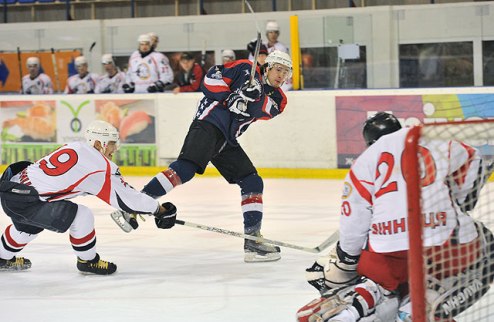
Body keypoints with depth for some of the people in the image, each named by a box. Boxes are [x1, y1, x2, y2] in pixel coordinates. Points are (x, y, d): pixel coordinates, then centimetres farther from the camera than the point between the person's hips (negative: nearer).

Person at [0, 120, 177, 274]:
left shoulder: (75, 147, 12)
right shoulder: (99, 165, -12)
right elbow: (124, 197, -7)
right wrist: (158, 209, 3)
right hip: (26, 202, -9)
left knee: (29, 223, 37)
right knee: (81, 216, -9)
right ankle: (88, 261, 9)